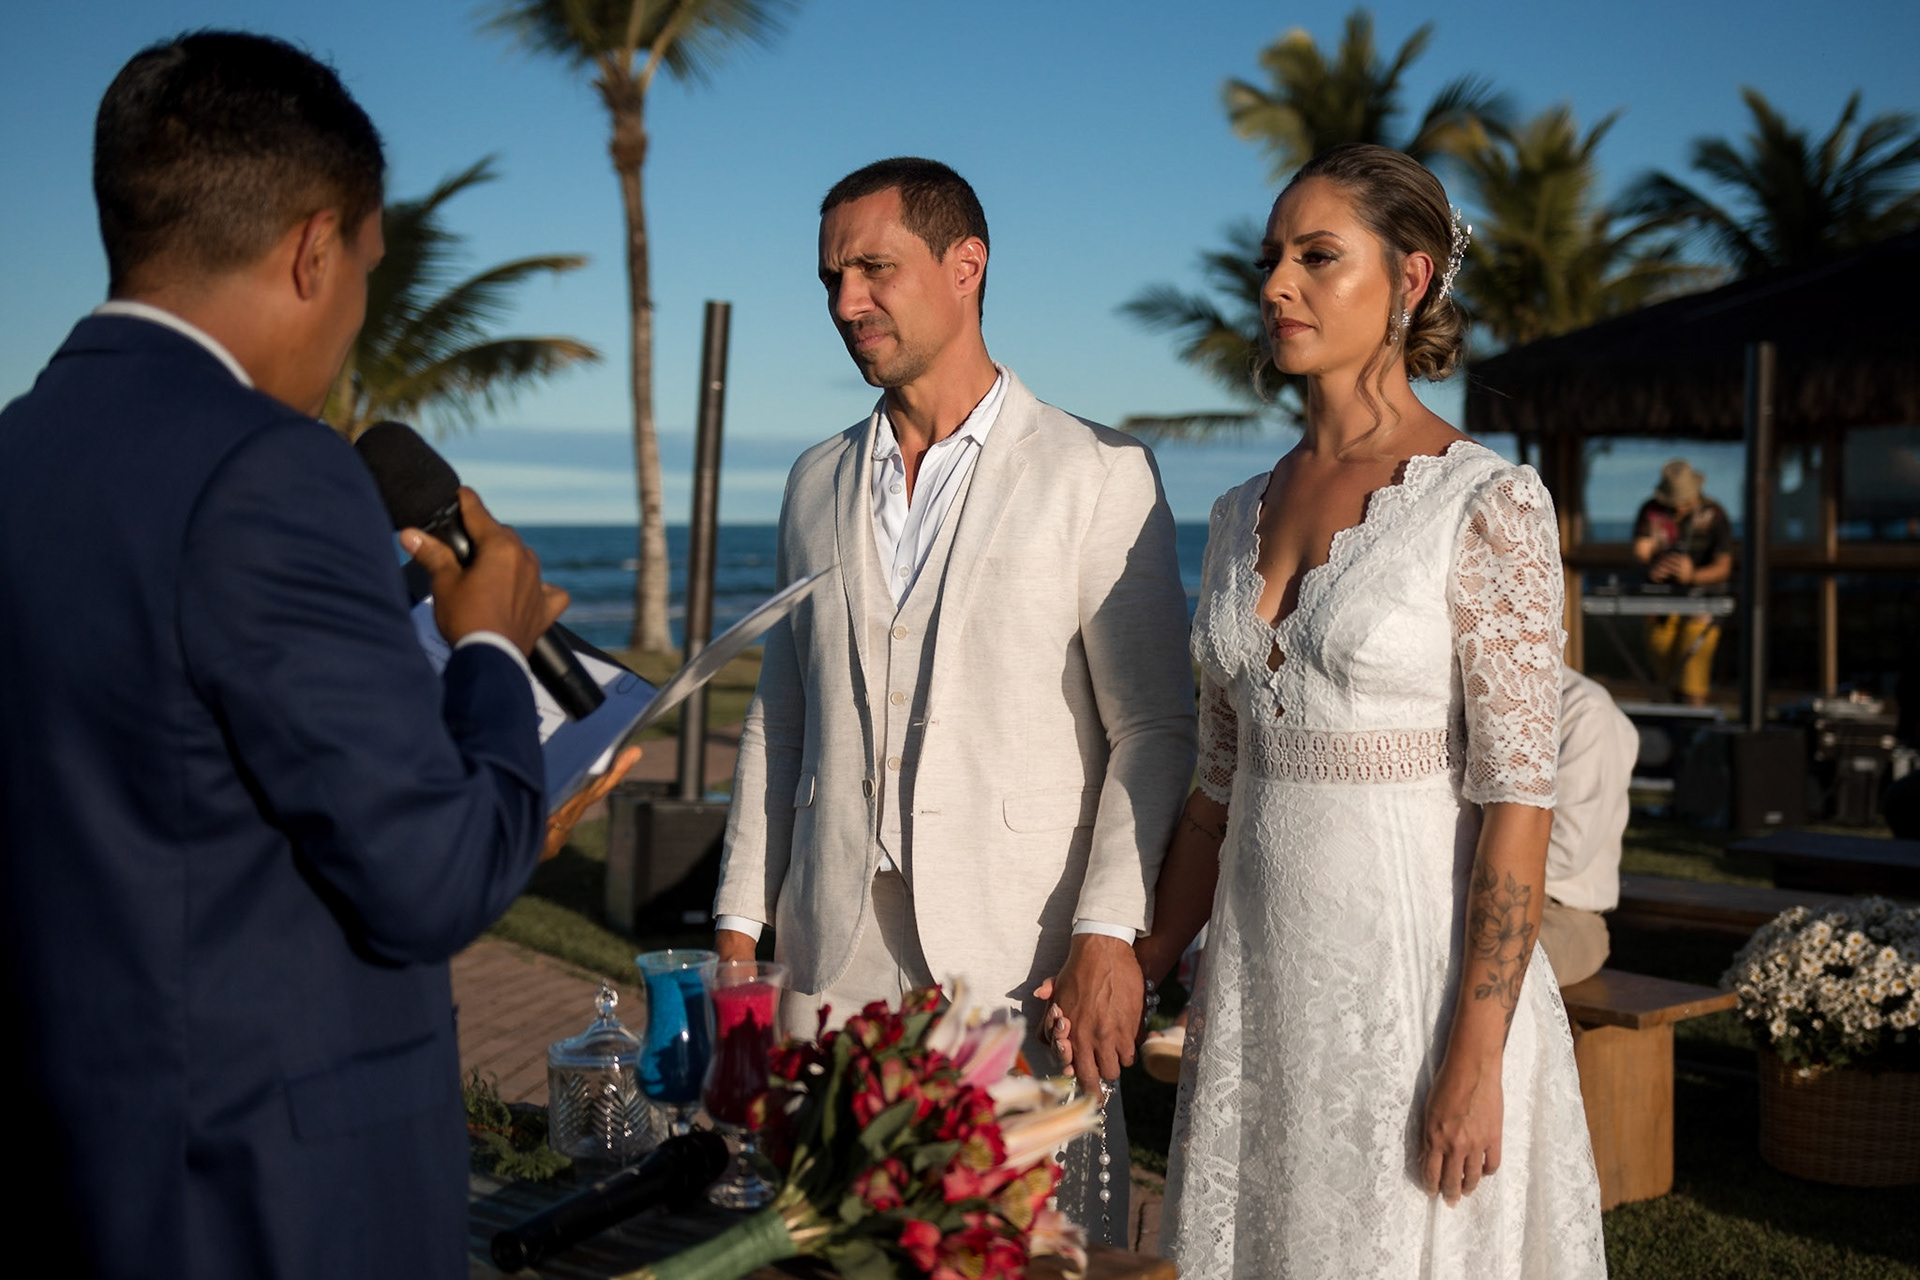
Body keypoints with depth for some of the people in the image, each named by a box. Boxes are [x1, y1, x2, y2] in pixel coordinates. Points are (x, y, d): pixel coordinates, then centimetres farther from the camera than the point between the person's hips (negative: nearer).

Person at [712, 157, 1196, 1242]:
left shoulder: (1098, 476, -2)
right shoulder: (817, 484, 14)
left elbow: (1155, 724, -4)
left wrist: (1108, 931, -14)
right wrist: (741, 922, 11)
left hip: (1020, 961, -4)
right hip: (835, 964, 4)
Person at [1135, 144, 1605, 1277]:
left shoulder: (1490, 506, -11)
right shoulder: (1244, 514, 9)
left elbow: (1518, 797, -14)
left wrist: (1475, 1064, -18)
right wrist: (1142, 968, 12)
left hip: (1420, 967, -6)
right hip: (1264, 970, 6)